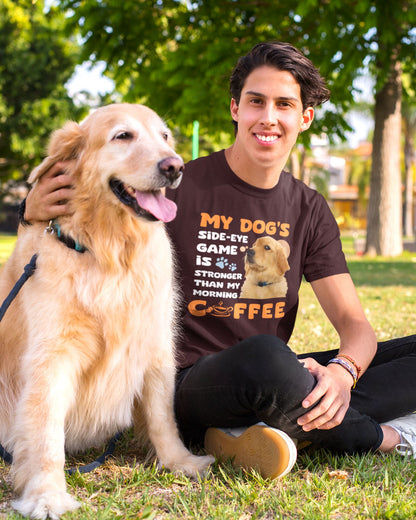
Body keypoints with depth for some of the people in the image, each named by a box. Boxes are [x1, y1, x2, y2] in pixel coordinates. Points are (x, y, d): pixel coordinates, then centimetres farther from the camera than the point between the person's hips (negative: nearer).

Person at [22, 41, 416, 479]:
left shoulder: (308, 210, 7)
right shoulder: (180, 188, -7)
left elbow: (353, 321, 3)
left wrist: (343, 371, -21)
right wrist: (37, 211, -26)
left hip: (275, 379, 6)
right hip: (189, 386, -5)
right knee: (265, 357, -41)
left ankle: (268, 430, -24)